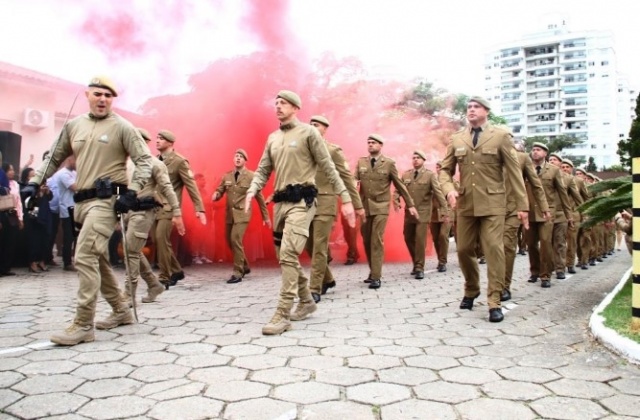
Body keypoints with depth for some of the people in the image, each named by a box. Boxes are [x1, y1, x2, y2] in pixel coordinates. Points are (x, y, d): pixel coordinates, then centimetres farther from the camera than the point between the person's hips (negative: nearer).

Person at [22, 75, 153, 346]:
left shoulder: (122, 127, -3)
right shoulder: (73, 125, 13)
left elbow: (144, 161, -7)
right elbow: (54, 158, 20)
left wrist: (131, 193, -16)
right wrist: (35, 183, 9)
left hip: (106, 200, -7)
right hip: (82, 201, 7)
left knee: (85, 258, -15)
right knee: (97, 259, 14)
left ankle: (83, 326, -9)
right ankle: (120, 311, 28)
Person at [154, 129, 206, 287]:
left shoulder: (179, 161, -5)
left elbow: (191, 185, -8)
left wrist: (199, 208, -14)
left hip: (169, 207, -7)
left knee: (161, 238, -17)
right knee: (158, 240, 8)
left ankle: (165, 277, -6)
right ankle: (176, 271, 24)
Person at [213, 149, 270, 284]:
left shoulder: (251, 176, -4)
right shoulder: (226, 176, 8)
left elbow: (259, 197, 0)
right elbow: (219, 191, 9)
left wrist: (266, 216, 2)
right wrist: (216, 195, -17)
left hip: (242, 214, -6)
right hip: (229, 214, 6)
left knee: (235, 240, -19)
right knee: (230, 241, 12)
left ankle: (237, 273, -8)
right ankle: (244, 267, 33)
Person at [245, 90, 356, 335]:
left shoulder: (308, 132, -1)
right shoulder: (272, 138, 17)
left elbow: (328, 168, -3)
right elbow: (263, 171, 13)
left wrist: (346, 199, -8)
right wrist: (251, 192, -8)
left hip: (301, 201, -7)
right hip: (280, 202, 7)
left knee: (288, 255, -17)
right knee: (286, 257, 12)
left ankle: (283, 315, -14)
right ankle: (307, 301, 30)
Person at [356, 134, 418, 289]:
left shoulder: (389, 163, 0)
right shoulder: (361, 162, 8)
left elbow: (399, 185, 4)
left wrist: (410, 204, 4)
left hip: (381, 207, -3)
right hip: (364, 207, 3)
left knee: (377, 240, -10)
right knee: (367, 241, 9)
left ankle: (376, 277, -6)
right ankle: (373, 271, 25)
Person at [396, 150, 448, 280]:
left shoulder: (430, 175, -4)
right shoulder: (405, 175, 7)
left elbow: (438, 192, -8)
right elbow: (398, 189, 8)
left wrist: (445, 211, -14)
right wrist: (396, 200, -14)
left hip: (423, 212, -4)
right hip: (409, 212, 4)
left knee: (420, 239, -9)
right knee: (408, 238, 9)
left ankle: (419, 268, 3)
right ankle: (416, 263, 29)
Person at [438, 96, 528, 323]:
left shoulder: (500, 136, 2)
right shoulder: (456, 139, 10)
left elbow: (514, 171, 0)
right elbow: (445, 170, 12)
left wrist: (522, 205, -4)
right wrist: (449, 189, -10)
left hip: (492, 203, -3)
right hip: (465, 204, 3)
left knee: (494, 249, -8)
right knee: (464, 250, 9)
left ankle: (494, 302, -1)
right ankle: (471, 290, 32)